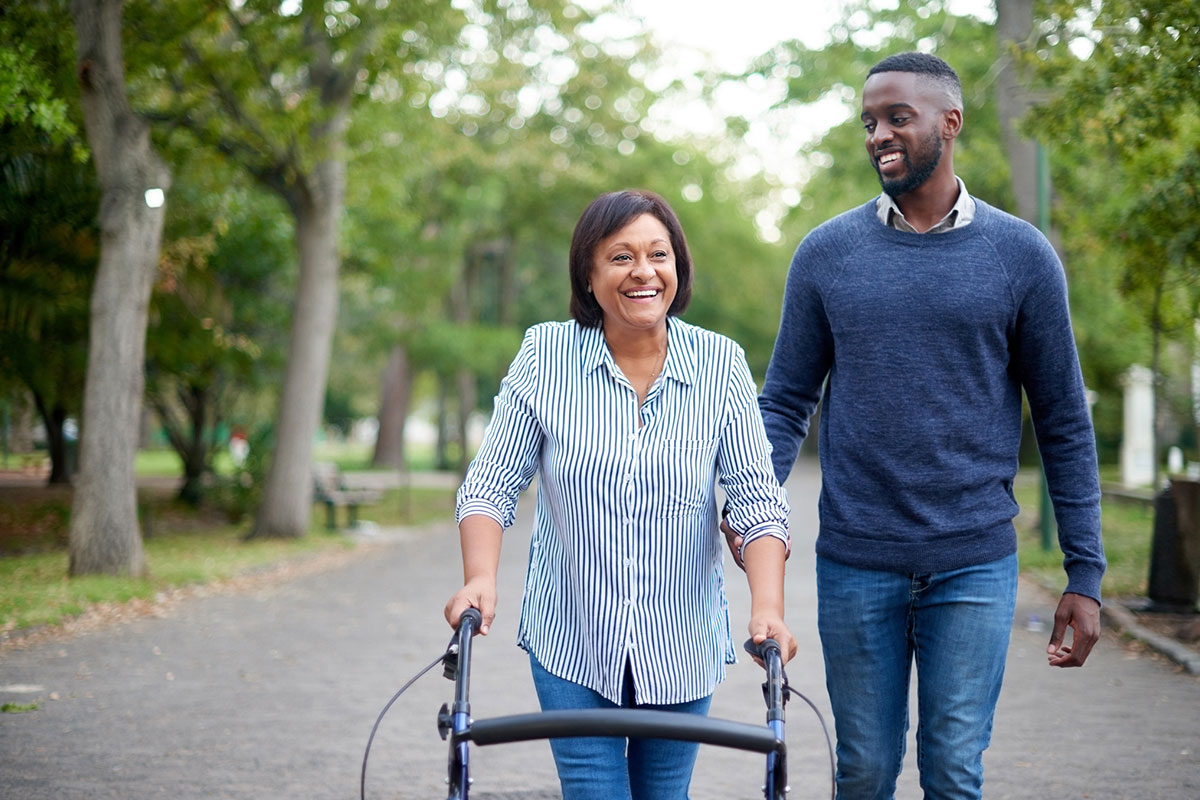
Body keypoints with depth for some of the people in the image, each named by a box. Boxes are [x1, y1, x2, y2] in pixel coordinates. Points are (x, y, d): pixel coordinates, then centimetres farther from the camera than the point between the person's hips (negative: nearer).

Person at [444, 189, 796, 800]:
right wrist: (480, 578, -23)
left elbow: (757, 498, -8)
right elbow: (491, 485, -5)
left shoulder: (720, 364, -5)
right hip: (570, 644, -1)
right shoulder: (545, 355, -6)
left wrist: (767, 606, -23)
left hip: (681, 651, 1)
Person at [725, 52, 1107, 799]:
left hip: (974, 567, -1)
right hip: (855, 565, 1)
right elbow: (788, 401, 7)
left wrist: (1085, 575, 1)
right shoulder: (827, 254, 4)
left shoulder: (1020, 255, 0)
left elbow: (1064, 423, 3)